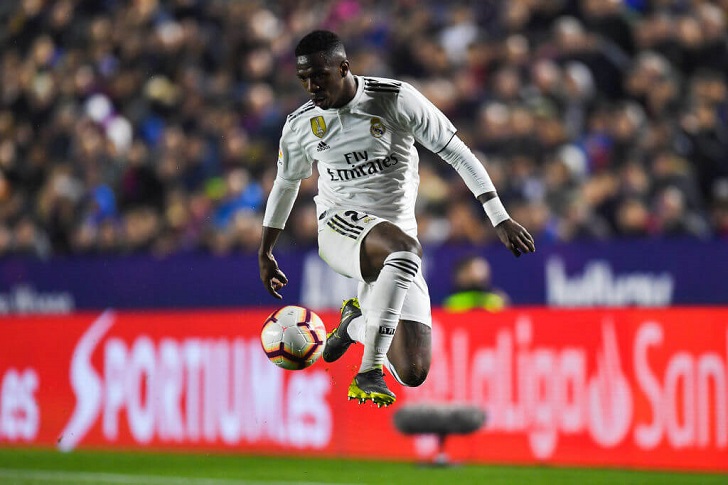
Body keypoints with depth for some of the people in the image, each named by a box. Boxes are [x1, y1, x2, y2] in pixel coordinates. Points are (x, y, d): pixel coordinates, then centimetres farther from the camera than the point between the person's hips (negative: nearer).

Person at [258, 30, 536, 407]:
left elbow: (457, 154, -5)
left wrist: (501, 220, -11)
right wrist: (265, 252, 30)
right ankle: (368, 372, -34)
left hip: (398, 249, 1)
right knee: (404, 247, -40)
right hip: (341, 228, -1)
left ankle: (356, 323, 25)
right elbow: (285, 184, 21)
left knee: (413, 373, -9)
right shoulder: (300, 125, 1)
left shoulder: (395, 100, -8)